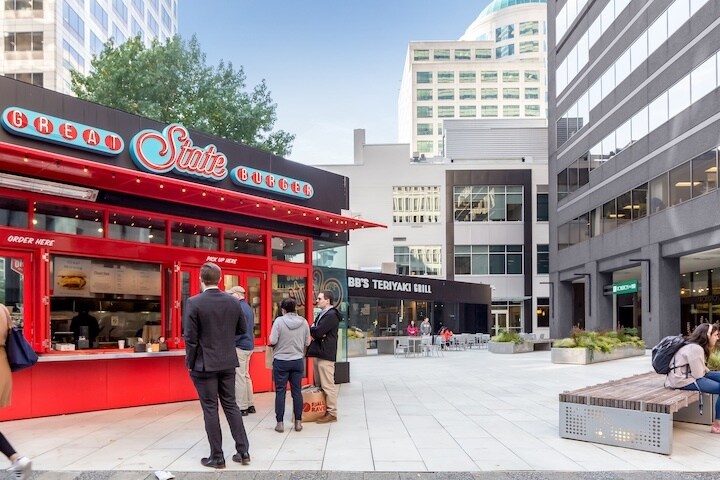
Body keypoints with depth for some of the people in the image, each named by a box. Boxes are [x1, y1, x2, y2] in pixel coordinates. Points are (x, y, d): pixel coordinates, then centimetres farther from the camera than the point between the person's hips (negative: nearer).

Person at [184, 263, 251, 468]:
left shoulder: (194, 303, -13)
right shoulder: (233, 302, 0)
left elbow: (191, 338, -12)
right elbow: (242, 329, 11)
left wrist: (190, 363, -1)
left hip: (204, 364, -4)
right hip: (228, 362, 4)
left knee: (210, 409, 4)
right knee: (231, 405, 14)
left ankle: (217, 457, 9)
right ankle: (243, 451, 15)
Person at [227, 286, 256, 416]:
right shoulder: (248, 308, 14)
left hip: (240, 347, -10)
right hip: (249, 345, 10)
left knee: (239, 377, -4)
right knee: (246, 376, 16)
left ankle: (242, 407, 0)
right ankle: (250, 405, 21)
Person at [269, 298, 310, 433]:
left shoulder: (279, 321, -11)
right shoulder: (303, 322, -2)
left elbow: (272, 341, -14)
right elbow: (307, 342, 2)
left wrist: (281, 341, 7)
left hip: (281, 361, -3)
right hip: (298, 361, 3)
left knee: (280, 391, 5)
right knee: (297, 391, 9)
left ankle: (280, 423, 8)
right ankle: (298, 422, 13)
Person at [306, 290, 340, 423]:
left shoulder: (332, 315, -13)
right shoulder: (321, 314, 19)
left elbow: (317, 331, -20)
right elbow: (314, 331, 12)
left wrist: (311, 329, 0)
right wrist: (314, 331, -10)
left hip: (326, 354, -10)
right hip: (317, 352, 10)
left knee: (328, 385, -6)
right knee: (318, 384, 15)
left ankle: (332, 413, -1)